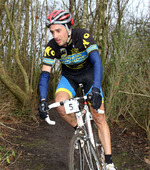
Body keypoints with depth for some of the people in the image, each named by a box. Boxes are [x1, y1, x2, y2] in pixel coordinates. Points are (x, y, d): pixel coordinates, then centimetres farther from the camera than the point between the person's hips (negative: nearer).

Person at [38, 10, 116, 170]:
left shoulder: (83, 36, -29)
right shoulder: (51, 47, -21)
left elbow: (97, 61, -39)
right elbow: (45, 74, -21)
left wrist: (96, 89, -53)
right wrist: (43, 100, -36)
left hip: (88, 74, -2)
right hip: (69, 76, 2)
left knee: (99, 116, -10)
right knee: (60, 105, -29)